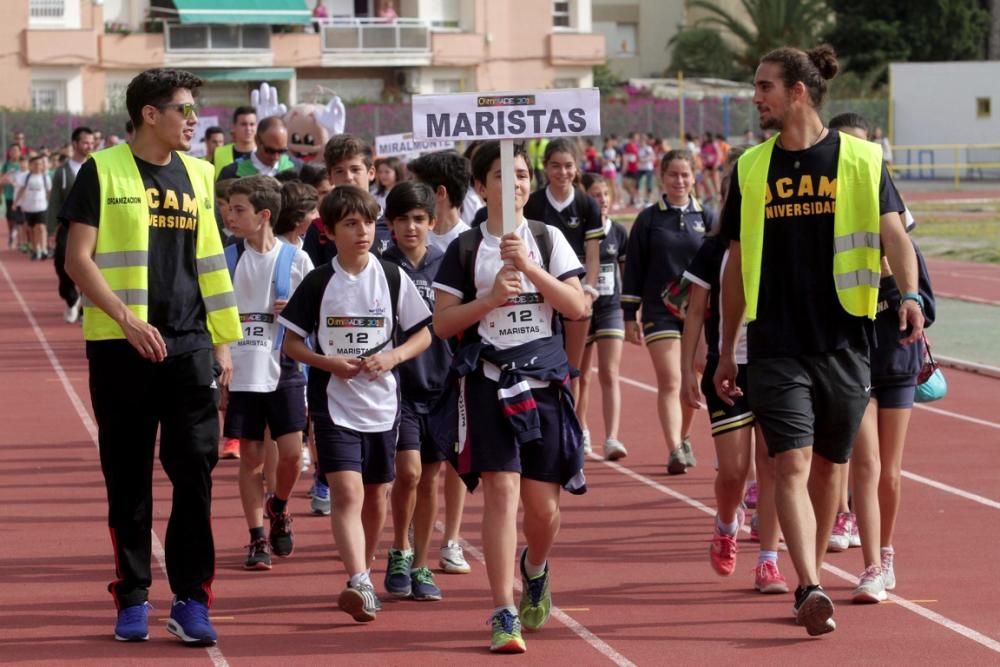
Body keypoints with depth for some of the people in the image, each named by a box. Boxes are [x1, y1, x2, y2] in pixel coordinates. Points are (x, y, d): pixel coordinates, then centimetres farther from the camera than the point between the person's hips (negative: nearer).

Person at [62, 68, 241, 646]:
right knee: (128, 478, 4)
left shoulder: (198, 175, 12)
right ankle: (132, 599, 13)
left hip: (189, 344, 3)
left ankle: (192, 600, 4)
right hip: (120, 348, -3)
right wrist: (127, 319, -17)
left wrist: (224, 341, 12)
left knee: (196, 472, -2)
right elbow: (78, 259, -6)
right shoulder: (103, 171, -2)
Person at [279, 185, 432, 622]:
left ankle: (364, 577, 31)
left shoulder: (393, 278, 2)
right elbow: (291, 343, 3)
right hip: (334, 404, -3)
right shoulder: (318, 283, -2)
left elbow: (423, 336, 7)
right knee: (347, 492, -17)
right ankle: (360, 585, -28)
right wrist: (329, 362, -14)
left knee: (376, 496, 12)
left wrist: (392, 357, -11)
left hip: (382, 403, 3)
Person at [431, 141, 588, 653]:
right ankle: (504, 616, -10)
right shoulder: (466, 249, 3)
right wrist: (491, 298, -12)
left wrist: (529, 267, -12)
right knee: (500, 491, -13)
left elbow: (578, 307, -3)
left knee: (543, 505, 5)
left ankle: (534, 570, 38)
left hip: (544, 382, 2)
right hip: (489, 382, -2)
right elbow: (442, 323, 1)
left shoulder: (547, 239, 6)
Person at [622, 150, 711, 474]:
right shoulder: (648, 220, 0)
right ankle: (674, 451, -15)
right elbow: (633, 270, 2)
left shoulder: (705, 218, 5)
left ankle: (683, 439, 31)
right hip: (659, 311, -2)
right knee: (669, 381, -10)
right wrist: (629, 316, -1)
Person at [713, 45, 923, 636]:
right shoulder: (752, 168, 8)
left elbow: (893, 233, -8)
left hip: (843, 341, -1)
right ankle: (812, 590, -21)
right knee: (792, 465, -13)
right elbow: (738, 265, 14)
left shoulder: (860, 159, 1)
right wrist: (727, 351, 15)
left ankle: (811, 577, 27)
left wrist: (911, 293, -28)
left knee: (828, 466, 10)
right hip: (776, 347, 1)